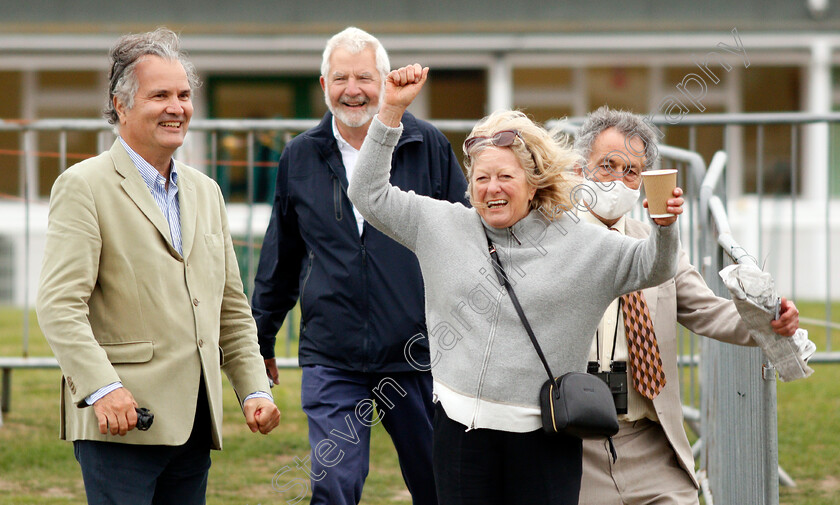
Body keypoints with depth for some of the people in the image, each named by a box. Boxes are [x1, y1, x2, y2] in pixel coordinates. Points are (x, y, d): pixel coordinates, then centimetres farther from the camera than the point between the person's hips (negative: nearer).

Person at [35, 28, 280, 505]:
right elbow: (61, 306, -13)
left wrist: (254, 389, 10)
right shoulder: (84, 187, -3)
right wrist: (102, 387, -25)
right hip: (119, 422, -7)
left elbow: (232, 308, 23)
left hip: (194, 422, 7)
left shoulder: (205, 192, 19)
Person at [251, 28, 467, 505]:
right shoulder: (300, 157, 6)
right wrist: (261, 341, 19)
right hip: (331, 359, 1)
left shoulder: (428, 147, 1)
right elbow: (280, 259, 16)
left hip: (419, 357, 0)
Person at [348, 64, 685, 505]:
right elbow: (370, 195, 9)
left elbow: (651, 267, 5)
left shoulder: (577, 245, 4)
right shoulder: (444, 227, 8)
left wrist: (664, 225, -18)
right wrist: (392, 110, 1)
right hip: (461, 427, 1)